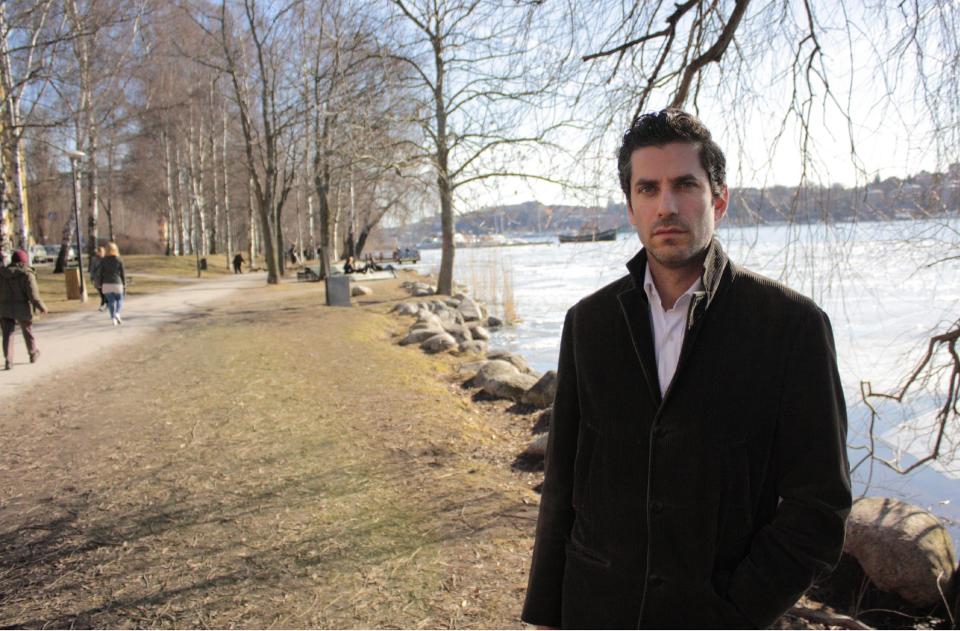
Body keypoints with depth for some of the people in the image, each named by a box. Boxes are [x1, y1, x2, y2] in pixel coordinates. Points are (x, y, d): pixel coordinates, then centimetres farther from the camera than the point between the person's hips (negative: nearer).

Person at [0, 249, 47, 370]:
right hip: (22, 309, -2)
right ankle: (33, 354, 34)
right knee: (28, 331, 17)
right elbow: (33, 295, -16)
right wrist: (42, 307, -5)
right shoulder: (27, 274, -11)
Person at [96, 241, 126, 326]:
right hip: (117, 284, -1)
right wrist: (124, 286, 6)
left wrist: (101, 285, 9)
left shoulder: (103, 260, 1)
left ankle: (113, 318, 2)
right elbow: (122, 274, -1)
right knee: (119, 300, 12)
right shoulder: (119, 260, -3)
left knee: (111, 302, 10)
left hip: (106, 284, 1)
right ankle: (117, 314, -14)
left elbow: (99, 273, 1)